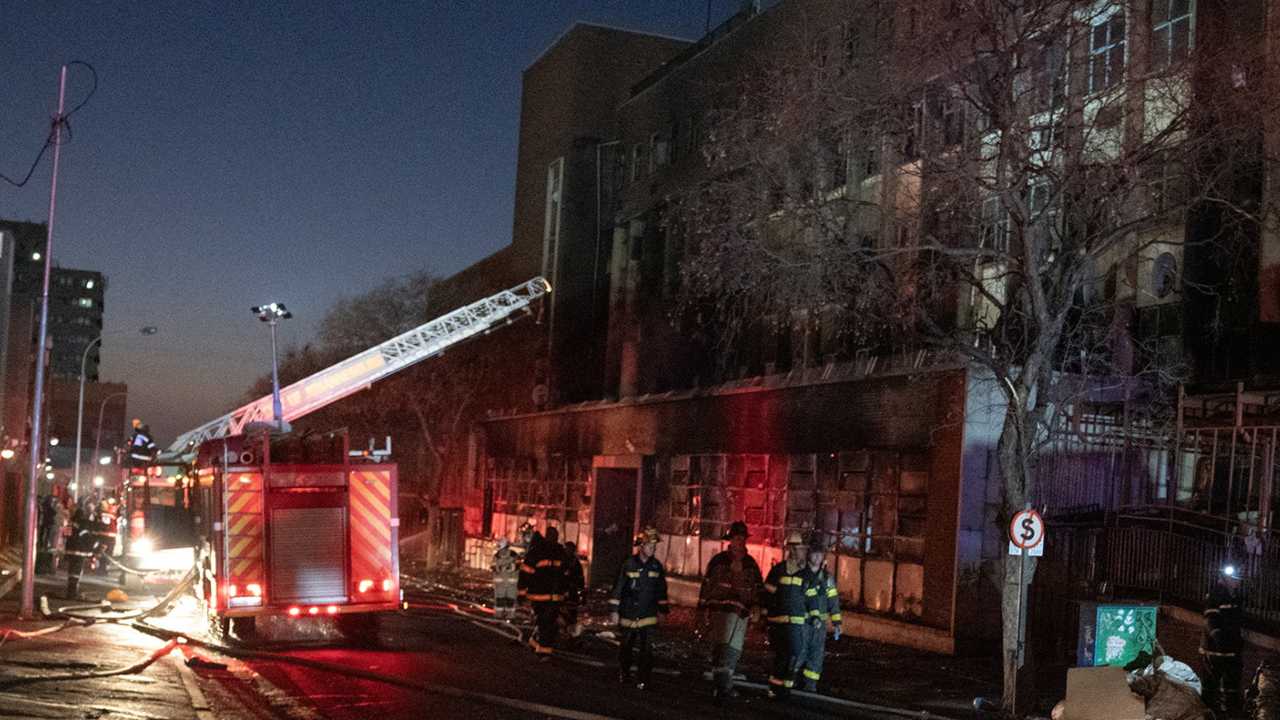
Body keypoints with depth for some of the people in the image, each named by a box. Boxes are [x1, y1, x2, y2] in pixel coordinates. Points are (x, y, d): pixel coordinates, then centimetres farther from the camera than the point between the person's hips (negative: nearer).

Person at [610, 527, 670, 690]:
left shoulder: (657, 566, 4)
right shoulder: (629, 564, -5)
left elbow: (661, 590, 15)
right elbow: (618, 588, -3)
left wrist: (664, 608, 14)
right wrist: (615, 611, -5)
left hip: (648, 615, 1)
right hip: (629, 614, -1)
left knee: (647, 649, -8)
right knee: (626, 647, 12)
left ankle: (643, 679, -1)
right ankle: (624, 673, 32)